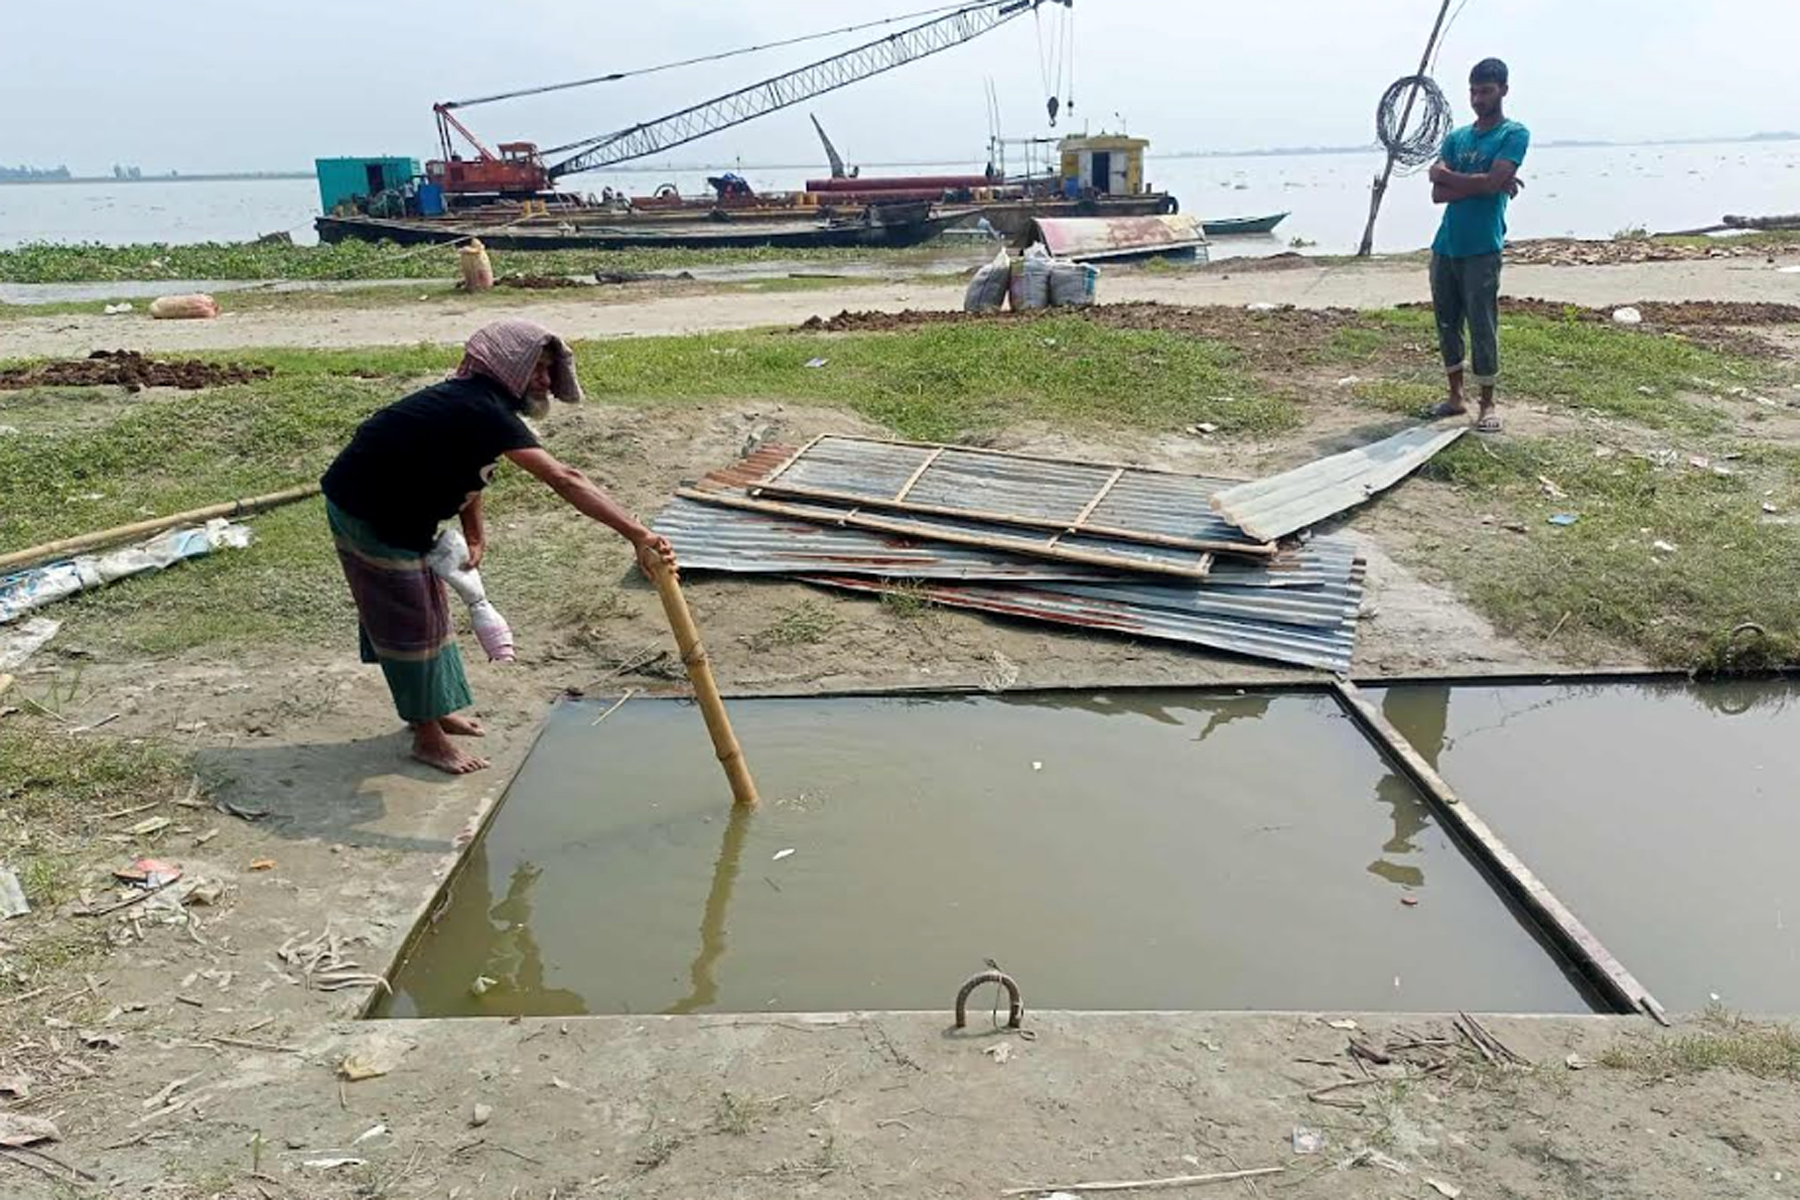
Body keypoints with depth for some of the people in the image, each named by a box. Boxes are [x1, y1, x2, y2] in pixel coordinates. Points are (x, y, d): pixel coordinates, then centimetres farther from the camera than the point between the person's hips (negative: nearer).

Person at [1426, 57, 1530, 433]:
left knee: (1482, 326, -3)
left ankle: (1487, 405, 6)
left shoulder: (1514, 134, -1)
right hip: (1445, 246, 6)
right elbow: (1438, 194, 1)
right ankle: (1456, 396, 23)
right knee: (1447, 323, 11)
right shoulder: (1456, 137, 14)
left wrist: (1445, 174, -7)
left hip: (1482, 248, -6)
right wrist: (1481, 183, -10)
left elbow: (1491, 182, -17)